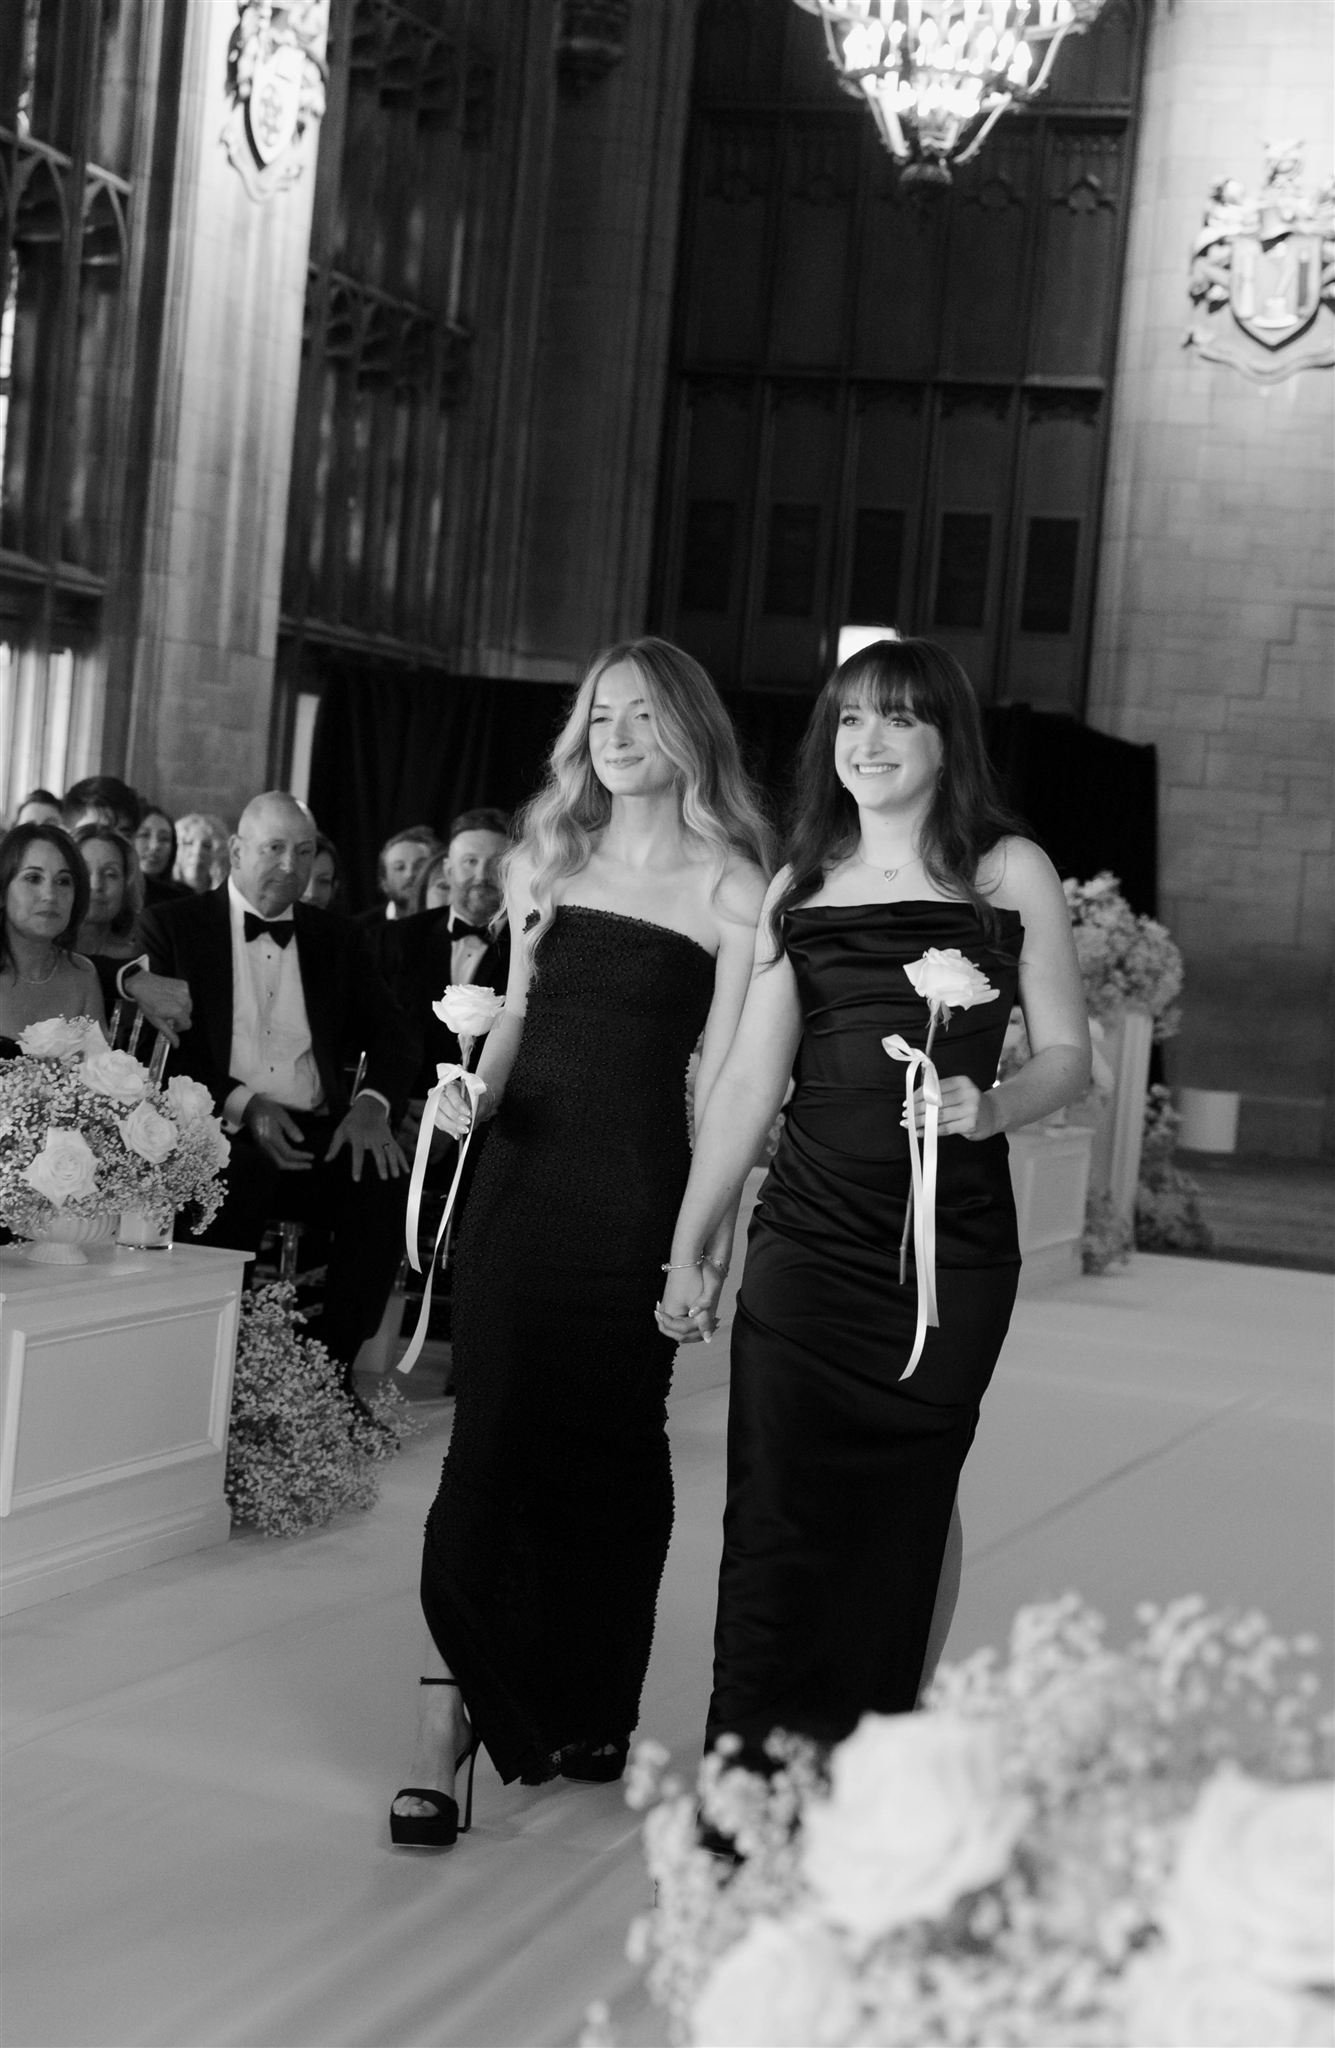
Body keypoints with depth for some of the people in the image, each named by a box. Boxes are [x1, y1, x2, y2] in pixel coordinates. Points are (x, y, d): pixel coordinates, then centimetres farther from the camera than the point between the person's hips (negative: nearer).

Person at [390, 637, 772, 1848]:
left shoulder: (731, 889, -1)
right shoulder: (543, 861, 12)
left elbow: (720, 1073, -3)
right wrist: (474, 1092, -1)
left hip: (638, 1190, -3)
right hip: (521, 1172, 3)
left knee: (610, 1447, 5)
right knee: (490, 1440, -5)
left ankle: (587, 1714, 23)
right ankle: (447, 1732, -5)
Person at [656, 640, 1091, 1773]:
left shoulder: (1008, 870, 4)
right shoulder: (800, 884, 10)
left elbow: (1067, 1054, 5)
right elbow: (749, 1081, 9)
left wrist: (993, 1107, -16)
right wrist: (690, 1246, 7)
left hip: (954, 1240, -1)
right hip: (807, 1236, 1)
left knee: (912, 1499, 4)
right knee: (781, 1509, -5)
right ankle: (750, 1776, 1)